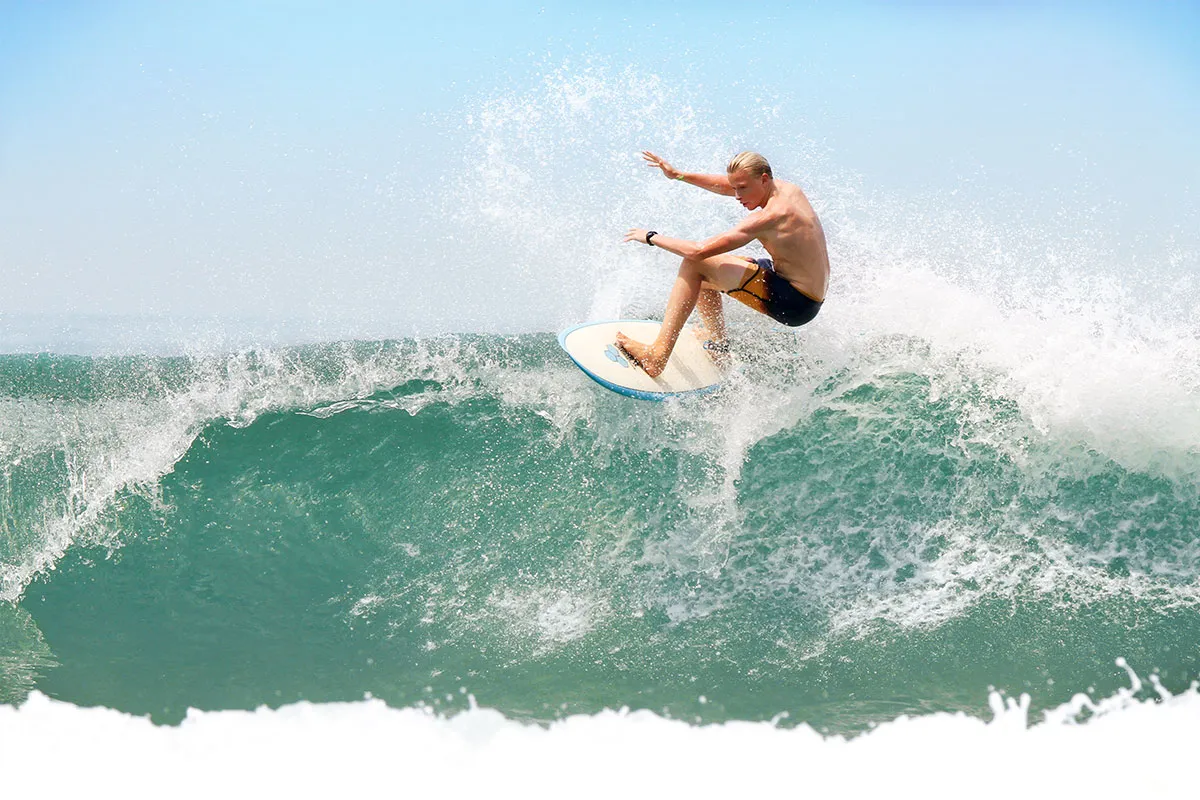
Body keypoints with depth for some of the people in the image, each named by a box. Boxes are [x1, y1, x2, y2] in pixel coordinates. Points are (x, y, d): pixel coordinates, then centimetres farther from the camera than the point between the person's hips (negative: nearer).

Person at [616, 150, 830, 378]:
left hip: (795, 305, -9)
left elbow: (697, 251, -25)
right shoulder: (788, 189, 1)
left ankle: (658, 355, -18)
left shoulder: (770, 217, -25)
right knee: (703, 275, 19)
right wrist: (679, 175, 13)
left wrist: (651, 237, -11)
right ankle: (718, 344, 33)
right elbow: (727, 186, 18)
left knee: (694, 264, -14)